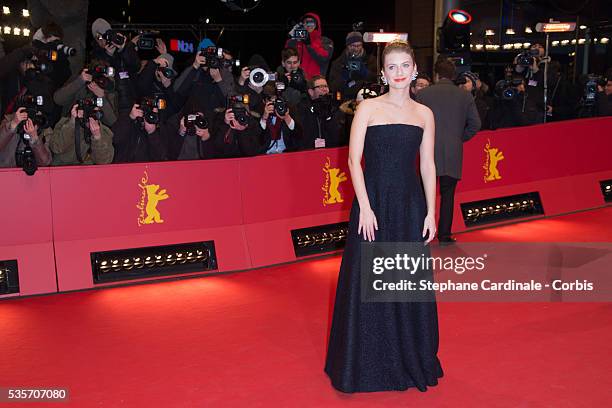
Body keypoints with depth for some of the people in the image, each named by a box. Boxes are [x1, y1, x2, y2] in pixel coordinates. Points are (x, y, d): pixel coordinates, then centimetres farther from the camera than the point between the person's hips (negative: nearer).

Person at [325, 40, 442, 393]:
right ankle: (369, 363, 21)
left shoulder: (424, 114, 8)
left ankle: (412, 360, 29)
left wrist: (431, 212, 2)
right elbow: (354, 159, -6)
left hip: (411, 205, 3)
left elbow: (428, 166, 8)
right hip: (374, 201, -3)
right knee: (368, 283, 4)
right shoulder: (368, 108, -1)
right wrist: (365, 206, -14)